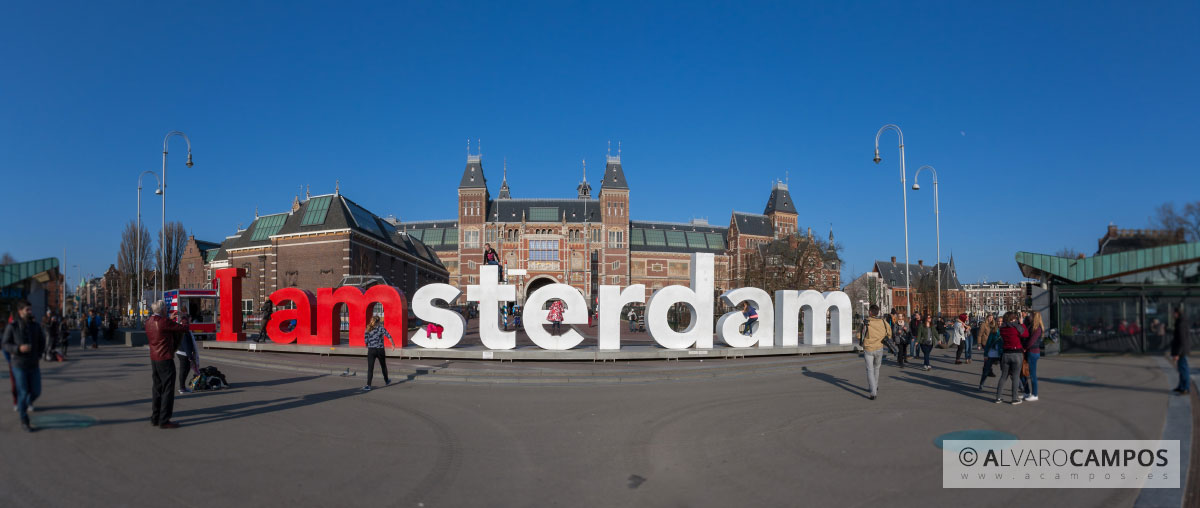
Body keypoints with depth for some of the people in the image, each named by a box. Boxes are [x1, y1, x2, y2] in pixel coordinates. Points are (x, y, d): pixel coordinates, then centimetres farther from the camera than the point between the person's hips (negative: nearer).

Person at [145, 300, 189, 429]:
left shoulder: (148, 322, 8)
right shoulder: (164, 322, -17)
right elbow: (184, 329, -14)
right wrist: (183, 327, 8)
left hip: (154, 358, 9)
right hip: (165, 359, -9)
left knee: (157, 388, 17)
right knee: (168, 389, -3)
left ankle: (155, 418, 23)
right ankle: (164, 420, -3)